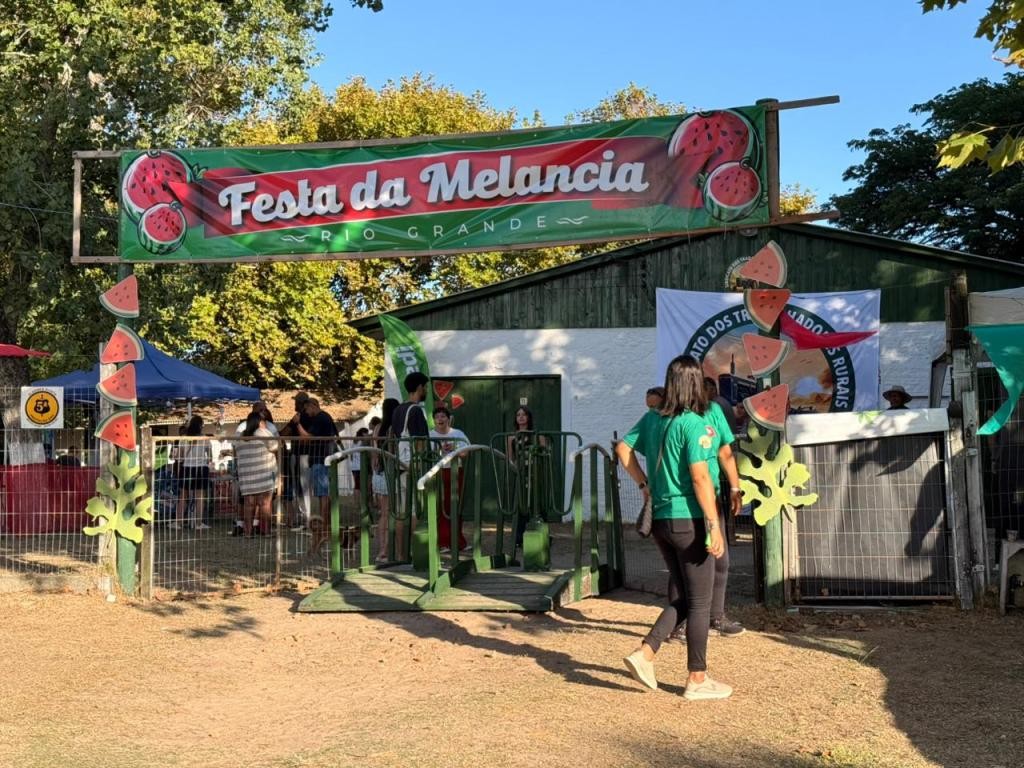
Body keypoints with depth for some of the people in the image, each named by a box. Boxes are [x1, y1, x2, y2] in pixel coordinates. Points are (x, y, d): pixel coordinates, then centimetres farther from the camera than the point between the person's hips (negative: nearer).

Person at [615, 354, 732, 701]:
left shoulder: (652, 420, 6)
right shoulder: (695, 425, -15)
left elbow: (622, 449, 14)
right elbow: (699, 477, -19)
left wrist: (643, 484, 18)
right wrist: (714, 525, -16)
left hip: (661, 520, 7)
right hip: (689, 520, -7)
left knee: (684, 597, 18)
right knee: (700, 602, 5)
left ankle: (644, 654, 7)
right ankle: (697, 680, 13)